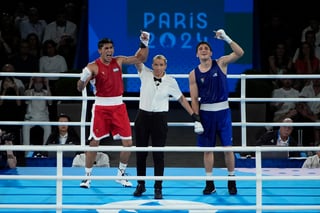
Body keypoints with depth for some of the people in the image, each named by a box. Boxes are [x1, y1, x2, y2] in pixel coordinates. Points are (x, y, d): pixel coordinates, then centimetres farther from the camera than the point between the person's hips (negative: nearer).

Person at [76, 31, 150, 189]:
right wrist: (83, 79, -34)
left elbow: (140, 58, 12)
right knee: (94, 142, -1)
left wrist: (144, 43, -4)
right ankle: (87, 176, 10)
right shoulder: (93, 67, -9)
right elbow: (80, 88, -12)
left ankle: (121, 174, 17)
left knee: (127, 142, 0)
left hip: (118, 106, 3)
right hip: (101, 107, -3)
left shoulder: (118, 61, 3)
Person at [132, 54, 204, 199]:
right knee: (141, 153, 8)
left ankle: (158, 188, 6)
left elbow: (182, 99, 5)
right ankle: (140, 185, 21)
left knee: (158, 155, -1)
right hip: (143, 117, 1)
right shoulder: (145, 74, -1)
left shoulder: (170, 81, -1)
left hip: (159, 119, -1)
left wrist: (195, 116, 1)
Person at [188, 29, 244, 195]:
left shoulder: (220, 63, -1)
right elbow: (194, 99, 2)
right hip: (205, 112, 1)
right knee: (207, 148, 4)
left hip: (222, 110, -1)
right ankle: (209, 183, 12)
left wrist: (226, 39, -25)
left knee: (227, 147, 0)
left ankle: (231, 180, 11)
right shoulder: (194, 74, 1)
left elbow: (240, 53, -14)